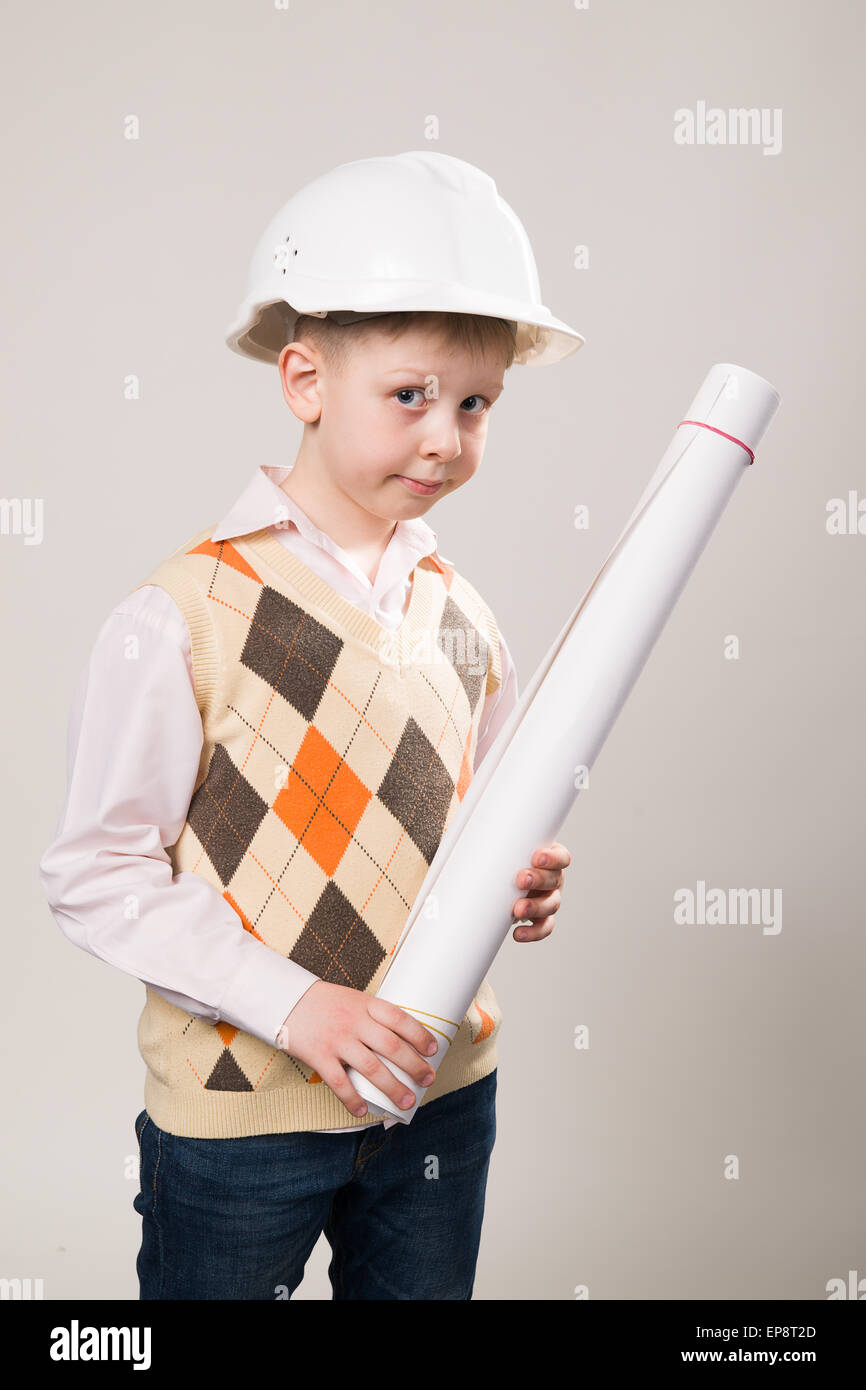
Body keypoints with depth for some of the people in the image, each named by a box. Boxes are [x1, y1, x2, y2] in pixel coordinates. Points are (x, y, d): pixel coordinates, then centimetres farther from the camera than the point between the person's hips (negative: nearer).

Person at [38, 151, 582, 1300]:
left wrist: (515, 883, -6)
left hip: (444, 1089, 5)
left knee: (424, 1288, 22)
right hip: (240, 1106, -5)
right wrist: (293, 1003, -20)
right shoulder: (185, 616, -15)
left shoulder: (462, 615, 2)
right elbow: (96, 875, -13)